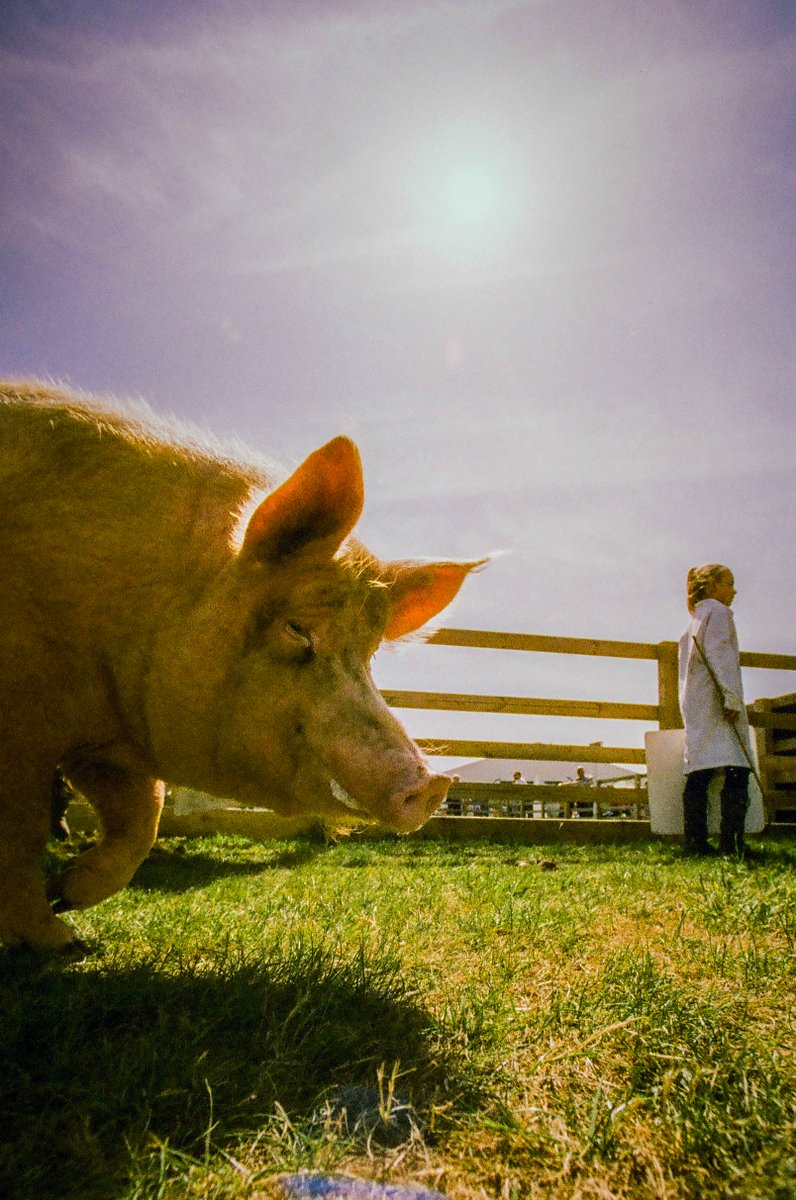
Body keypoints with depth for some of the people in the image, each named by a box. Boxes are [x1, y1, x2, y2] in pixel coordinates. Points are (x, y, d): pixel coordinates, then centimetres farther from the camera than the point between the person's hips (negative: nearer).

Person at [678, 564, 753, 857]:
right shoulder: (718, 612, 0)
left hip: (693, 704, 9)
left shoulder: (693, 623, 26)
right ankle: (731, 842, -21)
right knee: (736, 769, -14)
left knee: (699, 773, 3)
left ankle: (695, 842, 0)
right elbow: (720, 655, -14)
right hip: (715, 700, -9)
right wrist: (733, 698, -19)